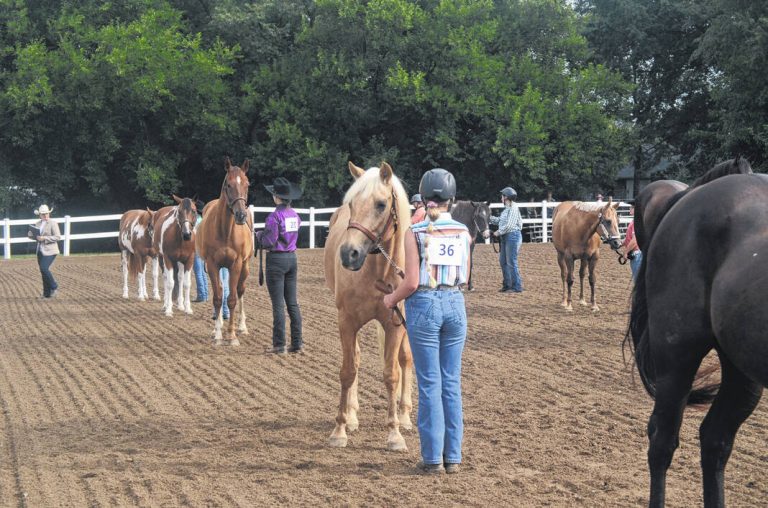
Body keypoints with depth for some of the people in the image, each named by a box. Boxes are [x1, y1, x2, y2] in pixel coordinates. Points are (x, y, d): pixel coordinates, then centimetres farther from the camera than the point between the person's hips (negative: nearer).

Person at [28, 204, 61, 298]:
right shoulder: (37, 224, 10)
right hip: (40, 250, 7)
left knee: (44, 268, -19)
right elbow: (34, 235, 20)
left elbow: (58, 237, -15)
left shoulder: (53, 223, -9)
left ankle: (54, 287, -1)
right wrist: (31, 235, -5)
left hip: (50, 251, -7)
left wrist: (44, 238, -23)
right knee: (43, 271, 8)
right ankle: (47, 293, 15)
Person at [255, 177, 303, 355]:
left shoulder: (274, 216, -17)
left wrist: (259, 235, 4)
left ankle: (279, 345, 0)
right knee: (292, 303, 11)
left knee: (278, 305, -3)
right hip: (292, 258, 7)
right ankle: (297, 342, 13)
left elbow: (269, 241, -17)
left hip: (276, 260, -7)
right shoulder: (295, 215, 6)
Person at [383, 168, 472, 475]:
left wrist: (391, 299, 6)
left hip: (424, 306, -3)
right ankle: (453, 456, 14)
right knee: (452, 383, 11)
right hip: (455, 303, 3)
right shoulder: (463, 232, 1)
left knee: (429, 384, 3)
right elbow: (465, 278, 6)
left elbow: (412, 282, -13)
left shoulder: (415, 233, -10)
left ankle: (433, 458, 6)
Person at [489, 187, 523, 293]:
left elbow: (509, 225, -21)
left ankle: (517, 287, -3)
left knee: (511, 262, -7)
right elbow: (499, 221, 24)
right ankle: (507, 285, 22)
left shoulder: (513, 209, -16)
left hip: (512, 236, -10)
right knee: (503, 261, 14)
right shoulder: (507, 209, 14)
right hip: (505, 237, 10)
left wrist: (498, 232, -12)